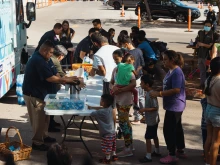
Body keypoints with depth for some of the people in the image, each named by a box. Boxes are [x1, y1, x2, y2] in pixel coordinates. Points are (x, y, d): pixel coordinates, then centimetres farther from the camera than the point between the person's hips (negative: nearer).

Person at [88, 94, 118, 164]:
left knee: (107, 147, 8)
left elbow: (91, 113, -13)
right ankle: (114, 155, 38)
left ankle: (107, 159, 22)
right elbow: (101, 108, 16)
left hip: (107, 134, -9)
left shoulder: (101, 112, -26)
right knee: (112, 145, 25)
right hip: (112, 132, 9)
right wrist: (92, 107, 22)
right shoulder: (110, 108, -3)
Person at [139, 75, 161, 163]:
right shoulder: (149, 92, 5)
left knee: (148, 137, -4)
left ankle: (148, 156, 2)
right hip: (154, 119, 10)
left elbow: (155, 107, -26)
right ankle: (157, 151, 36)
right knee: (154, 136, 22)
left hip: (151, 120, -10)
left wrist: (144, 110, -28)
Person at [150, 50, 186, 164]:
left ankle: (172, 155, 4)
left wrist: (159, 94, -25)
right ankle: (180, 151, 30)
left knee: (168, 129, -5)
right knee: (177, 128, 18)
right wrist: (158, 93, 8)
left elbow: (176, 90, -27)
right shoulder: (171, 71, 11)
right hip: (173, 106, 10)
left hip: (175, 106, -10)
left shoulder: (177, 72, -21)